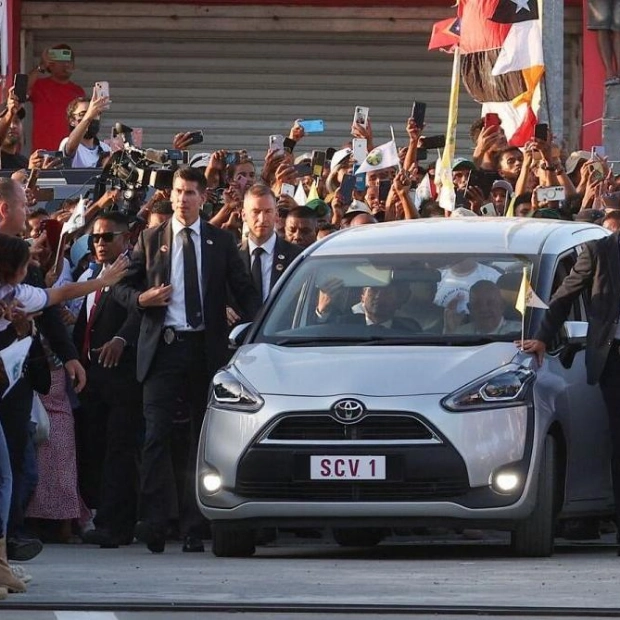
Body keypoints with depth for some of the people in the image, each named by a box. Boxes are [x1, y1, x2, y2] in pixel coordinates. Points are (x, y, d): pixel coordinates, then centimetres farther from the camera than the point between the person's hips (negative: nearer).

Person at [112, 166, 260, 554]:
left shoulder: (221, 242, 8)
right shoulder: (151, 241, 9)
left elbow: (244, 290, 6)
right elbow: (122, 286, 12)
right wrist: (142, 298, -10)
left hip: (206, 348, 1)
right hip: (163, 347, -1)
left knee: (204, 438, 4)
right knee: (157, 436, -9)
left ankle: (195, 528, 7)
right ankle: (153, 526, -11)